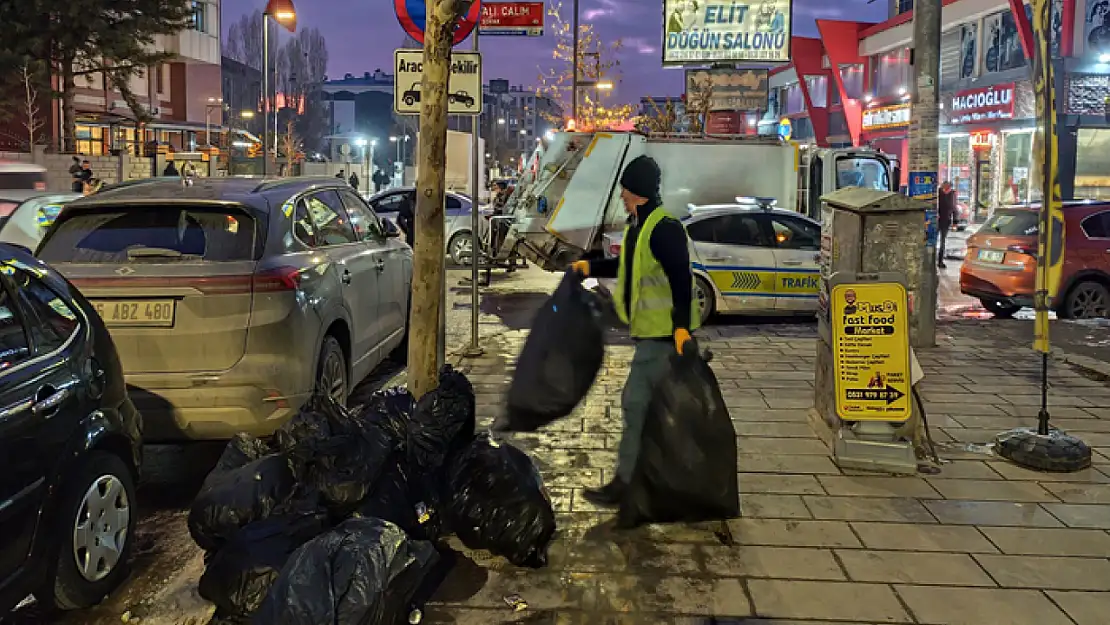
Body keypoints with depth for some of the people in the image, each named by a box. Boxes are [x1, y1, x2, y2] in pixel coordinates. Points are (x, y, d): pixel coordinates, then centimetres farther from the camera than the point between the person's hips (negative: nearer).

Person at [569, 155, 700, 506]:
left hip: (664, 332, -10)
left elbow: (681, 279, -23)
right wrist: (591, 267, 29)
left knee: (636, 402, -8)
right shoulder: (637, 226, 13)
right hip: (651, 330, 10)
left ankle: (626, 481, -1)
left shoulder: (664, 228, -18)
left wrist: (681, 325, -29)